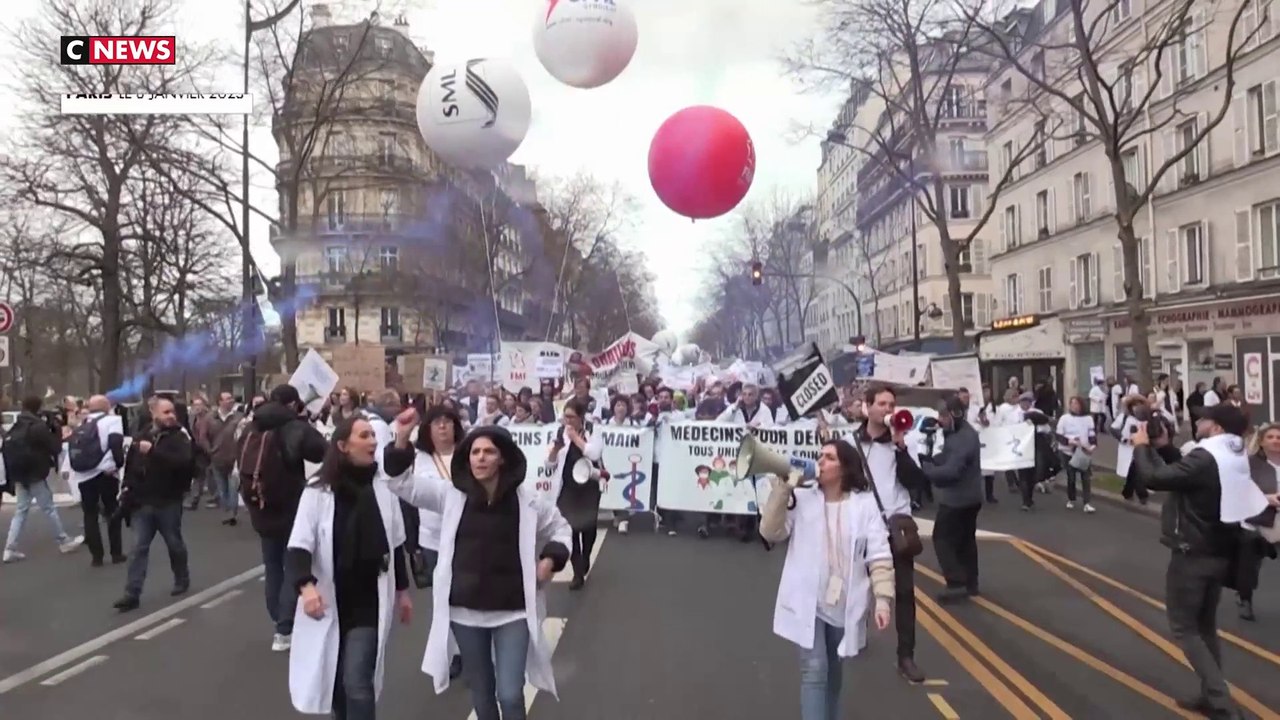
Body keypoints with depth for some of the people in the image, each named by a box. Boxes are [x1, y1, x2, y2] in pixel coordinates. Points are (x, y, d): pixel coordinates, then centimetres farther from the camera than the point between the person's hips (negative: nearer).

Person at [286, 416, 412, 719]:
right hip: (329, 602, 0)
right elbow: (299, 546, -12)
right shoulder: (318, 491, -11)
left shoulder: (383, 489, -4)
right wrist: (306, 585, -30)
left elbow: (395, 545, 8)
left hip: (370, 602, 0)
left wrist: (402, 590, 15)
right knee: (335, 680, 17)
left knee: (357, 681, -9)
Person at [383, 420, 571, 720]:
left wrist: (551, 558, -8)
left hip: (513, 611, -2)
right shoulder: (451, 493, -4)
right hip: (465, 610, 2)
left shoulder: (527, 499, -6)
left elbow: (560, 528, 9)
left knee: (510, 695, -4)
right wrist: (402, 441, -17)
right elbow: (403, 483, -3)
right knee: (481, 691, 17)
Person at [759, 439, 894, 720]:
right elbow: (771, 532, -11)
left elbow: (879, 555, -6)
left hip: (844, 604, 1)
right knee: (814, 670, -8)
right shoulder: (801, 498, -4)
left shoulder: (864, 503, -6)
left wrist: (883, 599, -13)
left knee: (833, 670, 19)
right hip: (808, 602, -1)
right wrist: (782, 489, -19)